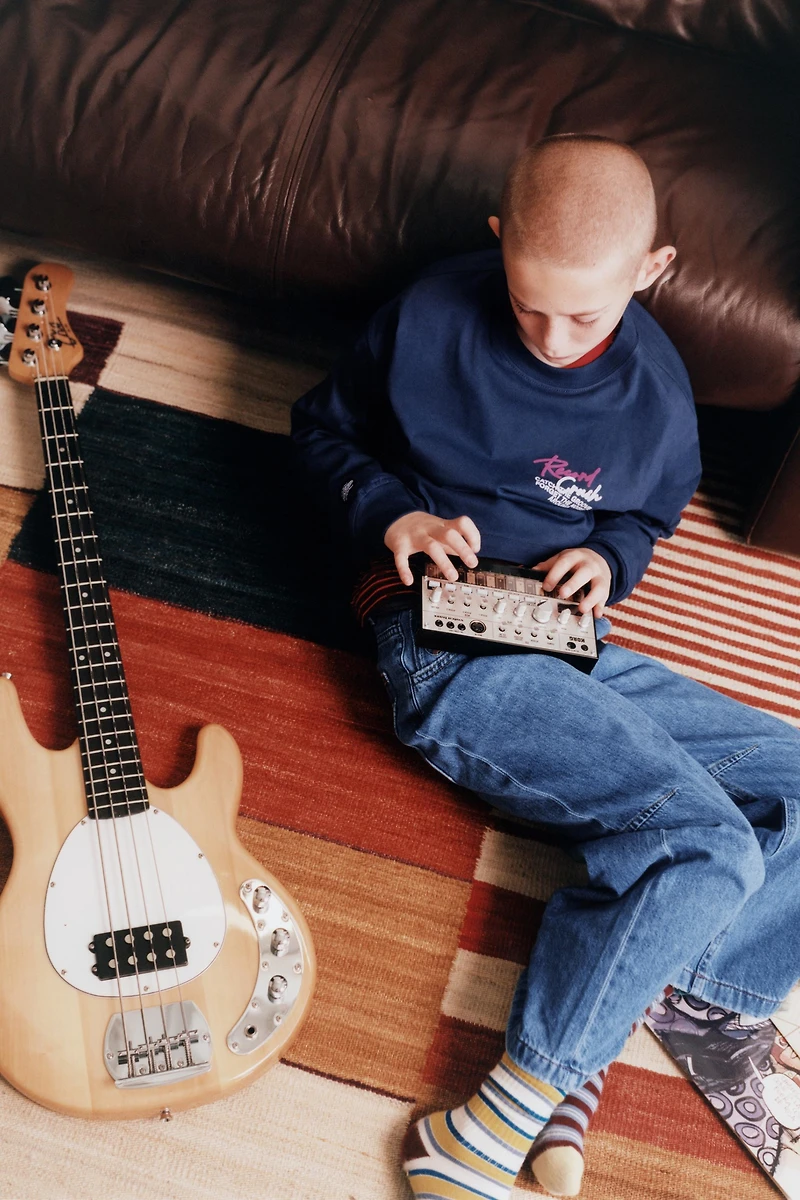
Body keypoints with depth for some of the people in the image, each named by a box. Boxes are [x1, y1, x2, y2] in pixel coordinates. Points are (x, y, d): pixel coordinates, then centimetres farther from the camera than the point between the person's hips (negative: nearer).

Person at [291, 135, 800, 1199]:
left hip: (573, 647, 6)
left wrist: (612, 557, -2)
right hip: (447, 646, -6)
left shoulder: (658, 392, 2)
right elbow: (324, 425, 9)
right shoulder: (430, 317, -6)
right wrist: (389, 512, -10)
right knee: (709, 845, -22)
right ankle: (508, 1114, -18)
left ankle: (639, 991, -14)